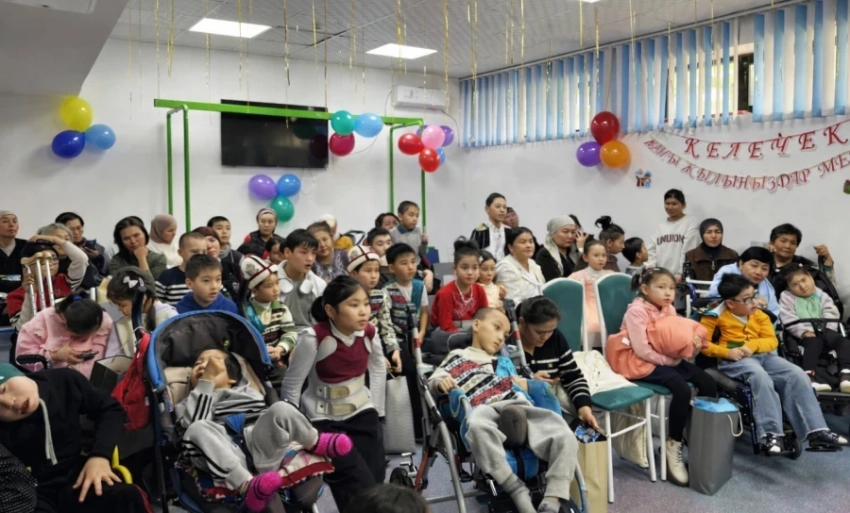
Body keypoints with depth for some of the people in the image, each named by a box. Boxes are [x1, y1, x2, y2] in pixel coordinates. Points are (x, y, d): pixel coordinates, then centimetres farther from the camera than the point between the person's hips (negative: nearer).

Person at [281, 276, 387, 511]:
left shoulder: (369, 333, -8)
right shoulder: (314, 337, -22)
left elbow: (378, 369, 11)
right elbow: (291, 386, -12)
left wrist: (375, 410, 11)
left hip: (361, 413, 4)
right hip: (324, 420, -4)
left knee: (375, 484, -2)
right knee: (360, 490, -13)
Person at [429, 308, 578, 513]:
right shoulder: (458, 357, 25)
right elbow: (432, 382, 14)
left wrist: (526, 384, 19)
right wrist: (441, 383, -8)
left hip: (518, 407, 5)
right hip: (485, 410, -5)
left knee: (566, 438, -21)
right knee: (478, 427, -44)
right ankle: (518, 492, -37)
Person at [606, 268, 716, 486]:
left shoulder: (669, 310, 9)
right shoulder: (636, 311, -14)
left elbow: (677, 340, 5)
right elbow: (642, 350, -20)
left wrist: (692, 347, -17)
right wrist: (670, 361, -17)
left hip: (668, 359, 8)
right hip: (642, 362, -8)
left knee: (709, 383, -8)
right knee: (682, 389, -29)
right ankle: (674, 445, -14)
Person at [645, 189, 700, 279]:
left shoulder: (691, 223, 0)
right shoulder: (660, 226, 16)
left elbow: (689, 252, -8)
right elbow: (651, 250, 9)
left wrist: (681, 274, -14)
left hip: (681, 278, -5)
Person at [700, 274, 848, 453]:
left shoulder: (759, 315, 11)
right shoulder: (717, 315, -7)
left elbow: (772, 341, 6)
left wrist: (753, 345, -15)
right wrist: (727, 352, -21)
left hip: (762, 355, 6)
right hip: (733, 360, -6)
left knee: (797, 374, -15)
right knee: (760, 375, -37)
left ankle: (816, 430, -14)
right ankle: (771, 434, -34)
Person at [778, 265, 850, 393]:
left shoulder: (821, 295, 20)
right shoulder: (787, 297, 9)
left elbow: (831, 313, 7)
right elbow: (788, 319, -4)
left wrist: (826, 328, -12)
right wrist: (805, 331, -17)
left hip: (824, 331, 4)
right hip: (804, 335, -4)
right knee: (814, 343, -35)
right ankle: (809, 378, -47)